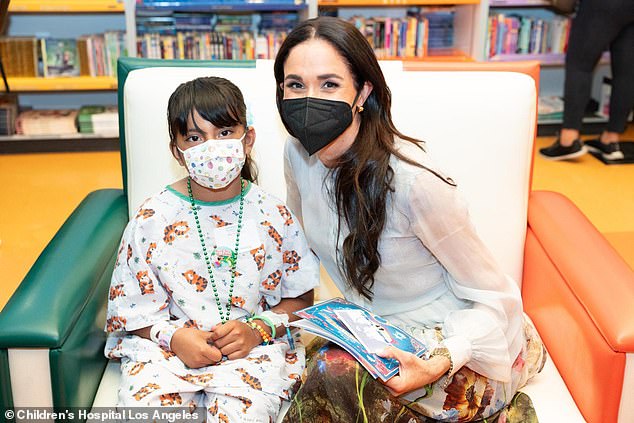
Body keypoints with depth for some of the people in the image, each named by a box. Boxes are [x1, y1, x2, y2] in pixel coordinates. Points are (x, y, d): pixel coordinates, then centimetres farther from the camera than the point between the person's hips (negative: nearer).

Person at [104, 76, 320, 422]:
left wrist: (258, 329, -11)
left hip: (253, 350, 0)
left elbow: (301, 297, 5)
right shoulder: (153, 219, -3)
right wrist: (172, 335, -15)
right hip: (165, 346, 1)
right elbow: (130, 305, 2)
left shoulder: (273, 217, -2)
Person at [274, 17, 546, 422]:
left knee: (333, 372, -29)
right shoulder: (299, 153, -9)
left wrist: (438, 365, -34)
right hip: (382, 329, 6)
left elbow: (494, 297, -18)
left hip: (468, 345, -6)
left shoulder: (413, 181, -29)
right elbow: (305, 237, 12)